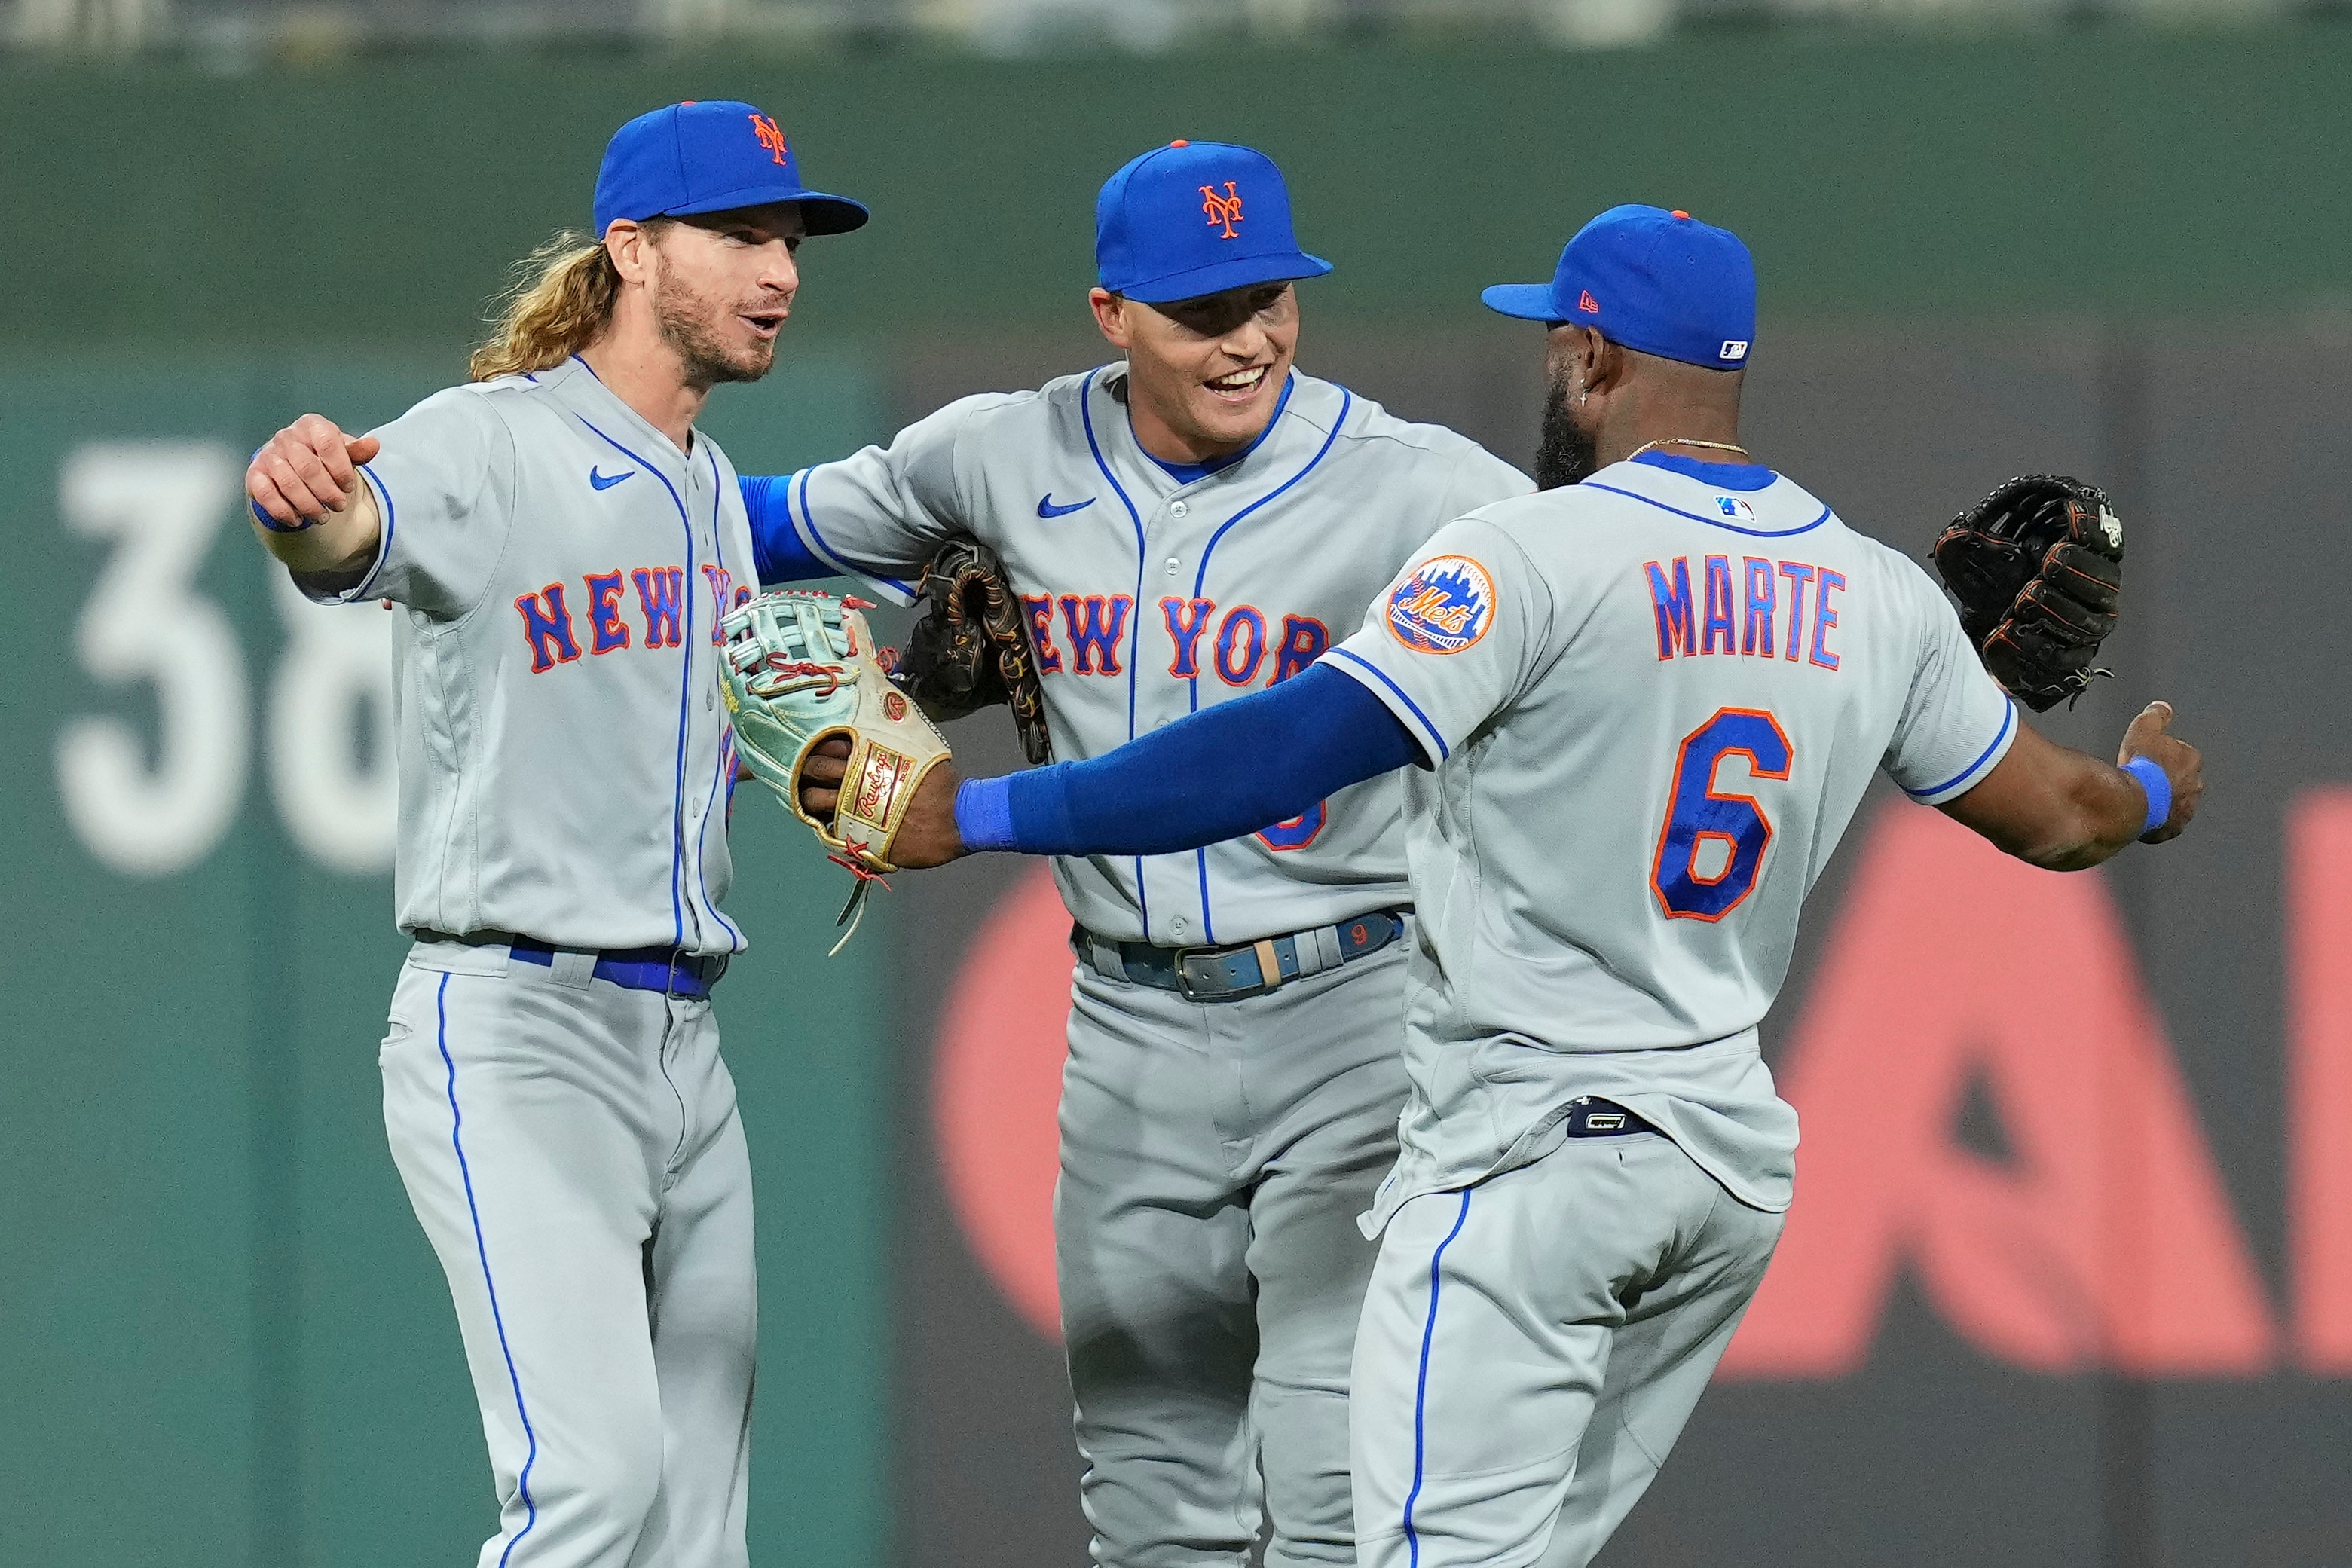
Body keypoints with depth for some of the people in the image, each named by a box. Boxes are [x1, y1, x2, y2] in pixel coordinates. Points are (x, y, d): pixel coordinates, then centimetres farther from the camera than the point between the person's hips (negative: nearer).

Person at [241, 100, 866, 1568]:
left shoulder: (710, 488, 18)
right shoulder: (492, 442, -8)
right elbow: (349, 537, -31)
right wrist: (300, 500, -55)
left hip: (685, 1045, 8)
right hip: (516, 1030, -8)